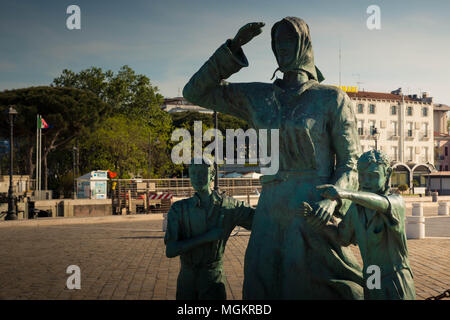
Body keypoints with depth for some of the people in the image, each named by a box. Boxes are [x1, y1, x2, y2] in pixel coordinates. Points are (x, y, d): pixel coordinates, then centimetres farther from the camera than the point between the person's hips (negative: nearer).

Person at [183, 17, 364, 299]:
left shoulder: (331, 98, 2)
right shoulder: (259, 96, 13)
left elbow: (351, 160, 1)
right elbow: (195, 92, 14)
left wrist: (333, 198, -19)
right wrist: (233, 47, 7)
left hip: (313, 210, -4)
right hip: (272, 209, 4)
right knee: (263, 288, 2)